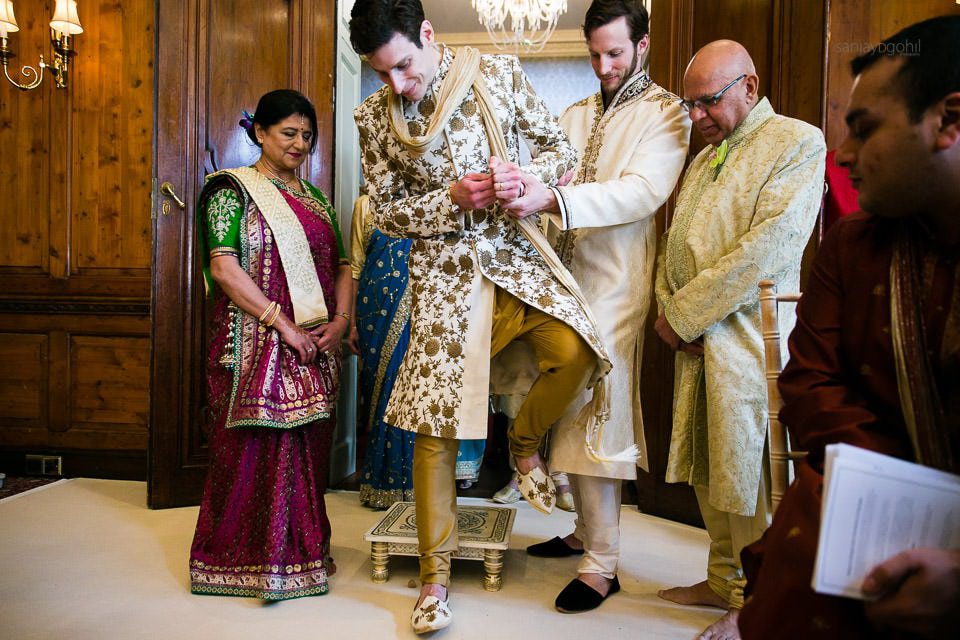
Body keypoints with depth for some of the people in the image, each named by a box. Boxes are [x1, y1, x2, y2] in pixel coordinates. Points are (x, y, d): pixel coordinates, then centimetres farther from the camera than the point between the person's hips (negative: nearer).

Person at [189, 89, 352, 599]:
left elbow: (341, 267, 16)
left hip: (315, 350, 6)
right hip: (255, 346, -5)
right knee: (253, 448, -1)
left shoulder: (316, 200, 17)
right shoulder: (232, 190, -1)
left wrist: (340, 319, -3)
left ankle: (301, 552, 24)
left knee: (306, 450, 9)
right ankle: (244, 559, 15)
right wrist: (283, 324, -17)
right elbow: (223, 268, -12)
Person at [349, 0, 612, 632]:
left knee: (577, 351, -25)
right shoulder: (374, 115, 3)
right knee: (433, 418, -3)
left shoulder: (499, 73, 1)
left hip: (515, 251, 1)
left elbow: (561, 147, 5)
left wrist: (525, 177, -17)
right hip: (443, 270, 0)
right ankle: (435, 576, 14)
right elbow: (387, 212, 5)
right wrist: (452, 199, -12)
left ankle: (525, 441, 11)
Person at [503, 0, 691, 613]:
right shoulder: (575, 115, 20)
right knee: (570, 413, 10)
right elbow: (550, 179, 11)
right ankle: (587, 529, 27)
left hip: (614, 284, -6)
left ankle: (602, 564, 4)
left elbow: (642, 191, -18)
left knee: (595, 417, -7)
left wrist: (553, 198, -32)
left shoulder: (666, 113, -1)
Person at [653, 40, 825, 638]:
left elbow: (767, 247, -17)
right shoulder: (705, 158, 20)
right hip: (696, 341, 7)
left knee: (748, 475, 0)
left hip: (749, 338, -7)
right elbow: (674, 243, 17)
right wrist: (670, 311, -2)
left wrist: (684, 314, -14)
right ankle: (724, 581, 29)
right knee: (710, 472, 13)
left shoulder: (799, 142, -5)